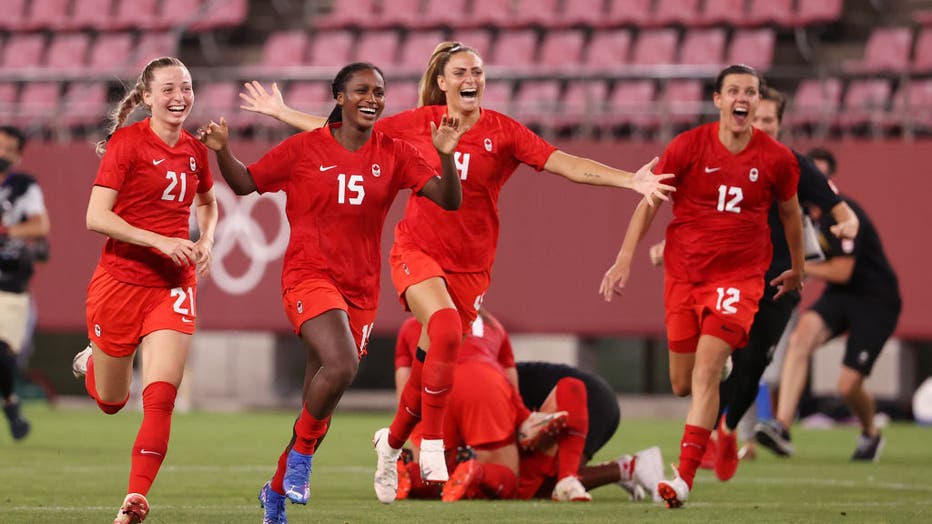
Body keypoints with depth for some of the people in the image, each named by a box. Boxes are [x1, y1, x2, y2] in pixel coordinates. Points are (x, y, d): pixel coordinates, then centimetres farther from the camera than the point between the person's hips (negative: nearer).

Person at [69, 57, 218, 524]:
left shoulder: (194, 151, 6)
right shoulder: (127, 143, -10)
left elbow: (207, 204, 27)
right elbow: (96, 217, -16)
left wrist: (206, 242, 7)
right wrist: (161, 241, -23)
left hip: (173, 286, 3)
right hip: (121, 280, -3)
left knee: (161, 398, -16)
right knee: (111, 401, 13)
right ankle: (90, 363, 48)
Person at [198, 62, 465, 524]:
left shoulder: (394, 155, 3)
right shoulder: (305, 149, -2)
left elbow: (448, 200, -2)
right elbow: (245, 184, 7)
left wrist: (446, 156, -19)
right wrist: (221, 152, -12)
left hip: (360, 290, 4)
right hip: (309, 278, -4)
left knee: (318, 408, 9)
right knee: (342, 364, -30)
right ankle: (302, 454, -7)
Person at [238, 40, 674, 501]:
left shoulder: (502, 132, -5)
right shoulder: (418, 123, -2)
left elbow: (567, 164, -12)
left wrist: (631, 181, -24)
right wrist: (282, 114, 12)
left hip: (469, 267, 1)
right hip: (417, 251, -1)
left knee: (430, 368, 5)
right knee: (446, 328, -30)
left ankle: (392, 442, 36)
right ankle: (432, 445, -19)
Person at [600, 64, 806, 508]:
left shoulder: (776, 158, -4)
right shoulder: (687, 147, -6)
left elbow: (789, 212, 14)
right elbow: (649, 202, 1)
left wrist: (797, 269, 25)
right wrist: (624, 260, -7)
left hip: (740, 275, -2)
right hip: (683, 272, 2)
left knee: (707, 366, -20)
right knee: (682, 385, 7)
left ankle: (684, 478, -24)